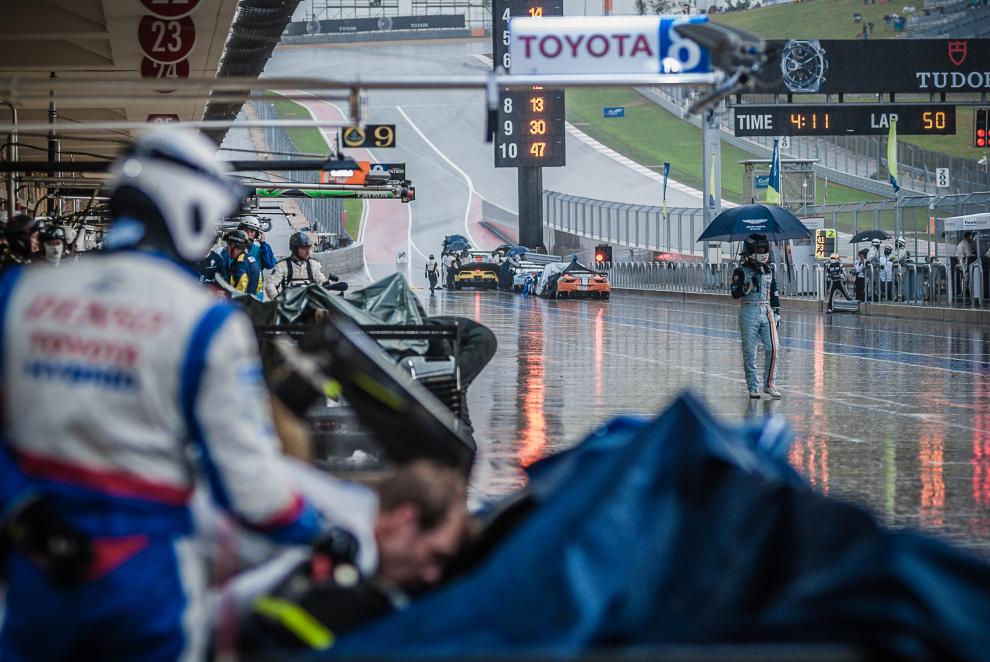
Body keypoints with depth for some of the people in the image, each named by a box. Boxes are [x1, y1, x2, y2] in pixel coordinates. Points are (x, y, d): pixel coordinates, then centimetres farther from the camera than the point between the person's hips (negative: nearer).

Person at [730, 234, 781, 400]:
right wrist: (749, 285, -23)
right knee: (750, 352, -1)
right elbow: (735, 293, -11)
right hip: (749, 313, -4)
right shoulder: (741, 271, -2)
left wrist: (777, 313, 16)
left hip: (767, 312, 4)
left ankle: (770, 384, 5)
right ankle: (753, 387, 6)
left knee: (773, 348, -6)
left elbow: (774, 293, 20)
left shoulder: (768, 270, 15)